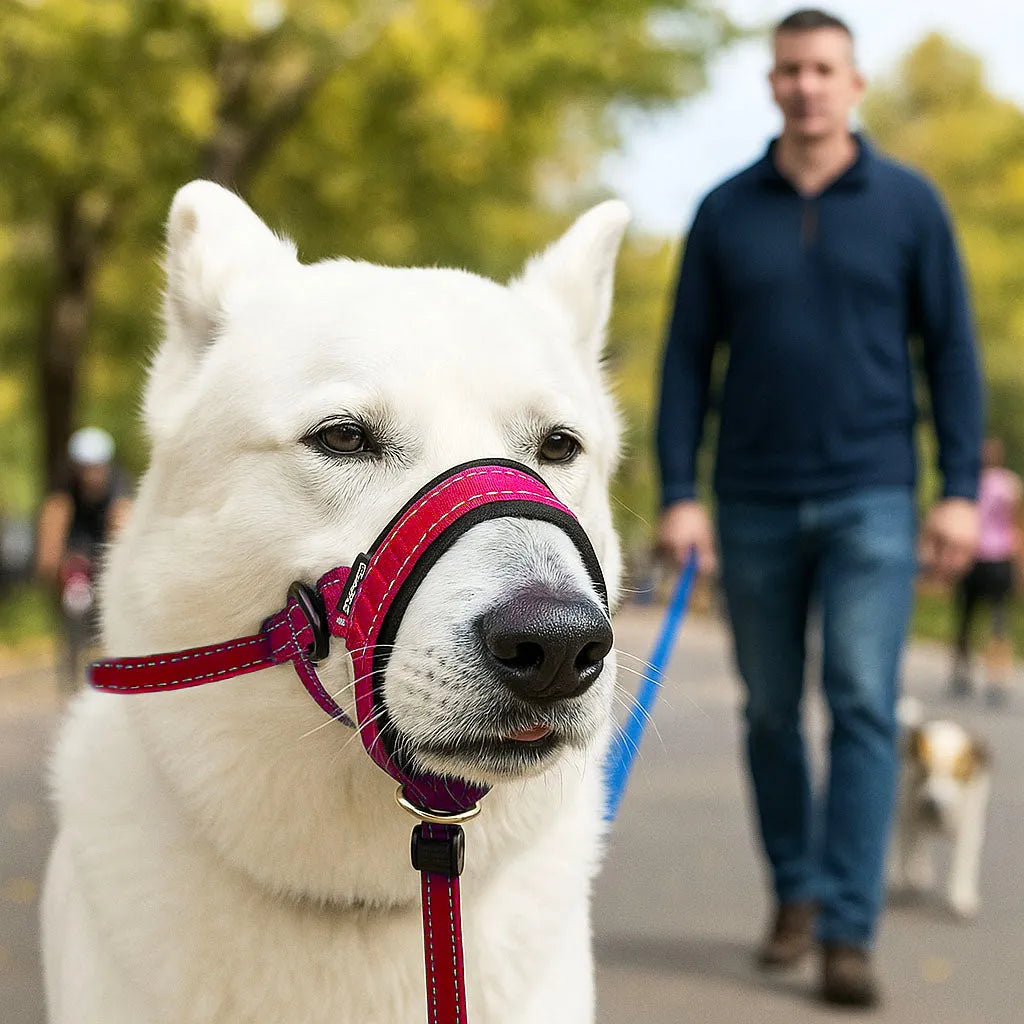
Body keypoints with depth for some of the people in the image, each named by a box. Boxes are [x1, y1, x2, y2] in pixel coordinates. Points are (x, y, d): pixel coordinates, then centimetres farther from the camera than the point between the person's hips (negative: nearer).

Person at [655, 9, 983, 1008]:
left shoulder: (908, 203, 2)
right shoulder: (725, 212, 5)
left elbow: (951, 351, 2)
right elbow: (687, 358, 4)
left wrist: (960, 490, -4)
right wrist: (678, 495, -3)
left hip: (870, 499, -2)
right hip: (754, 503, 2)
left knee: (862, 708, -9)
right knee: (771, 711, 10)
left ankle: (848, 934, -5)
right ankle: (794, 892, 28)